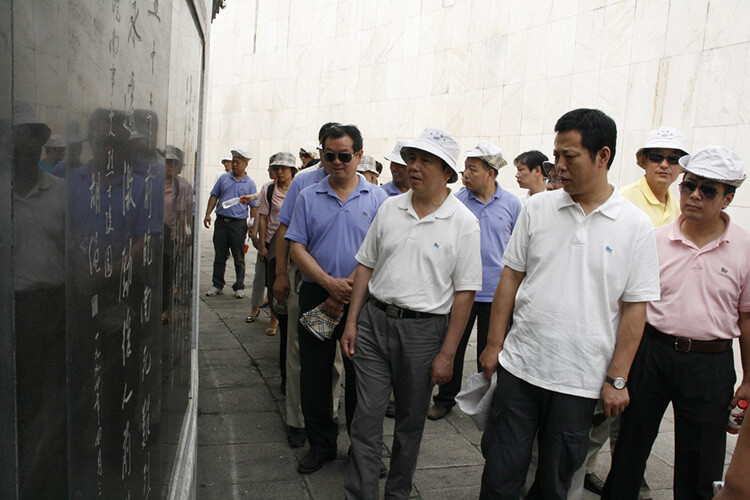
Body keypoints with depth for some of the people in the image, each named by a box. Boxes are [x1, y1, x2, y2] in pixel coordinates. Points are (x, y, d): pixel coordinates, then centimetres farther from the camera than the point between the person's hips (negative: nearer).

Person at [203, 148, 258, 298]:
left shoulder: (249, 184, 3)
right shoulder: (223, 178, 10)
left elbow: (253, 206, 2)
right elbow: (214, 196, 13)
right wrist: (208, 214, 2)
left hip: (238, 224, -2)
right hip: (221, 222, 3)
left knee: (239, 258, 4)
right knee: (219, 256, 8)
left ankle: (239, 287, 14)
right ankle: (217, 285, 19)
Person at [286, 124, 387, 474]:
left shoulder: (376, 198, 1)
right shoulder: (309, 197, 6)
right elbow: (297, 248, 0)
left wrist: (349, 291, -13)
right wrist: (330, 283, -13)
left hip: (361, 300, -2)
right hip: (316, 296, 2)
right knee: (314, 374, 9)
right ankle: (320, 444, 27)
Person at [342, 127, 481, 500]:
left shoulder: (463, 223, -7)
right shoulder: (390, 208, 5)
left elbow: (465, 292, -7)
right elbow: (366, 266, 10)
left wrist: (447, 353, -9)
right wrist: (351, 322, 5)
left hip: (423, 329, -2)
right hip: (374, 320, 3)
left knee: (410, 421, 13)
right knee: (366, 416, 5)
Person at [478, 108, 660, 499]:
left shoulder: (635, 225, -4)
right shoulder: (537, 208, 1)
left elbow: (634, 308, -3)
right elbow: (511, 278, 5)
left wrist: (616, 379, -4)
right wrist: (494, 344, 3)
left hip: (581, 379, -1)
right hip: (519, 365, 2)